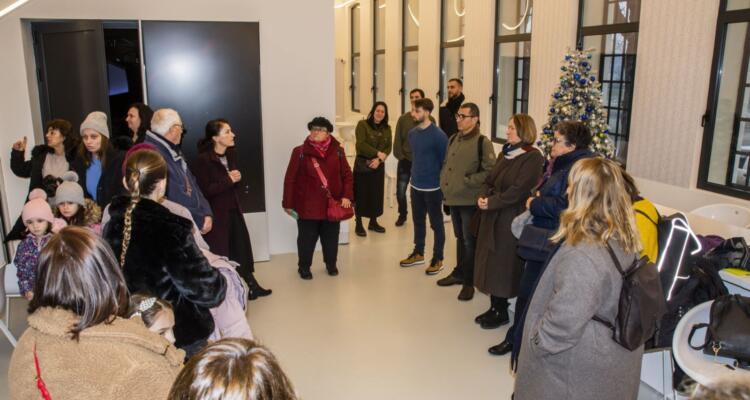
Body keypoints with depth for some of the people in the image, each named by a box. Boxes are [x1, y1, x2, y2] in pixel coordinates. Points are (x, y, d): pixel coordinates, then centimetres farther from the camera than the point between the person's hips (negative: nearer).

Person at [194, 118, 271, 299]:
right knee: (220, 253, 3)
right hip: (216, 214, -7)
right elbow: (204, 191, -20)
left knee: (242, 248, 12)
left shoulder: (231, 155, 8)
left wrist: (237, 179, -5)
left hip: (233, 210, 7)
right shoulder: (203, 160, -15)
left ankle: (252, 286, 23)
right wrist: (227, 180, -19)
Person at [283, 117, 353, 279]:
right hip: (307, 205, -2)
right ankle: (304, 267, 29)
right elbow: (290, 179, -5)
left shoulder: (337, 151, 0)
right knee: (307, 239, 8)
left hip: (332, 205, 2)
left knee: (331, 238, 15)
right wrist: (288, 203, -5)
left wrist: (347, 195, -7)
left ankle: (331, 264, 37)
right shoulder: (300, 152, -8)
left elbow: (347, 175, 5)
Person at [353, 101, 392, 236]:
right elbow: (361, 145, -16)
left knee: (377, 194, 10)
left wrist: (379, 159, -14)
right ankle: (359, 224, 10)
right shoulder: (362, 124, -7)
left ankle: (373, 222, 24)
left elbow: (389, 147, 2)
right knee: (361, 194, 0)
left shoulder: (387, 128, 8)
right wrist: (378, 153, -19)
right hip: (362, 164, -5)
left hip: (378, 165, 5)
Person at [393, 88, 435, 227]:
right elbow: (397, 139, 0)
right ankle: (402, 214, 27)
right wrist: (400, 156, -9)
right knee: (400, 191, 5)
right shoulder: (403, 119, 1)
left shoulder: (430, 120, -3)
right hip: (405, 161, 1)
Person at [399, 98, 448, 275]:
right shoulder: (412, 133, 4)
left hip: (433, 187, -7)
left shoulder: (438, 135, -17)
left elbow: (445, 161, -11)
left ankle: (438, 259, 16)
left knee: (436, 223, 5)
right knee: (418, 220, 18)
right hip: (416, 185, 7)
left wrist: (443, 184, -8)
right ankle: (418, 253, 33)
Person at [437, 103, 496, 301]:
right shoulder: (453, 140, 11)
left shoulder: (482, 142, -12)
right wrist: (445, 182, 7)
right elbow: (446, 164, 22)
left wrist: (467, 181, -18)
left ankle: (469, 281, 16)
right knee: (460, 238, 20)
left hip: (470, 201, -7)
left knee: (469, 241, 3)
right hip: (453, 199, 7)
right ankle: (459, 273, 35)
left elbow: (489, 171, -18)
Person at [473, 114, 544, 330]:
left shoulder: (533, 157, -13)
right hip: (492, 217, 8)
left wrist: (492, 203, -18)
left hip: (510, 219, -8)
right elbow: (489, 180, 12)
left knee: (502, 264, 3)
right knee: (489, 261, 12)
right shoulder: (506, 153, 12)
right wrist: (483, 197, -7)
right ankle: (494, 307, 26)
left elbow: (518, 190, -20)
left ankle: (501, 311, 19)